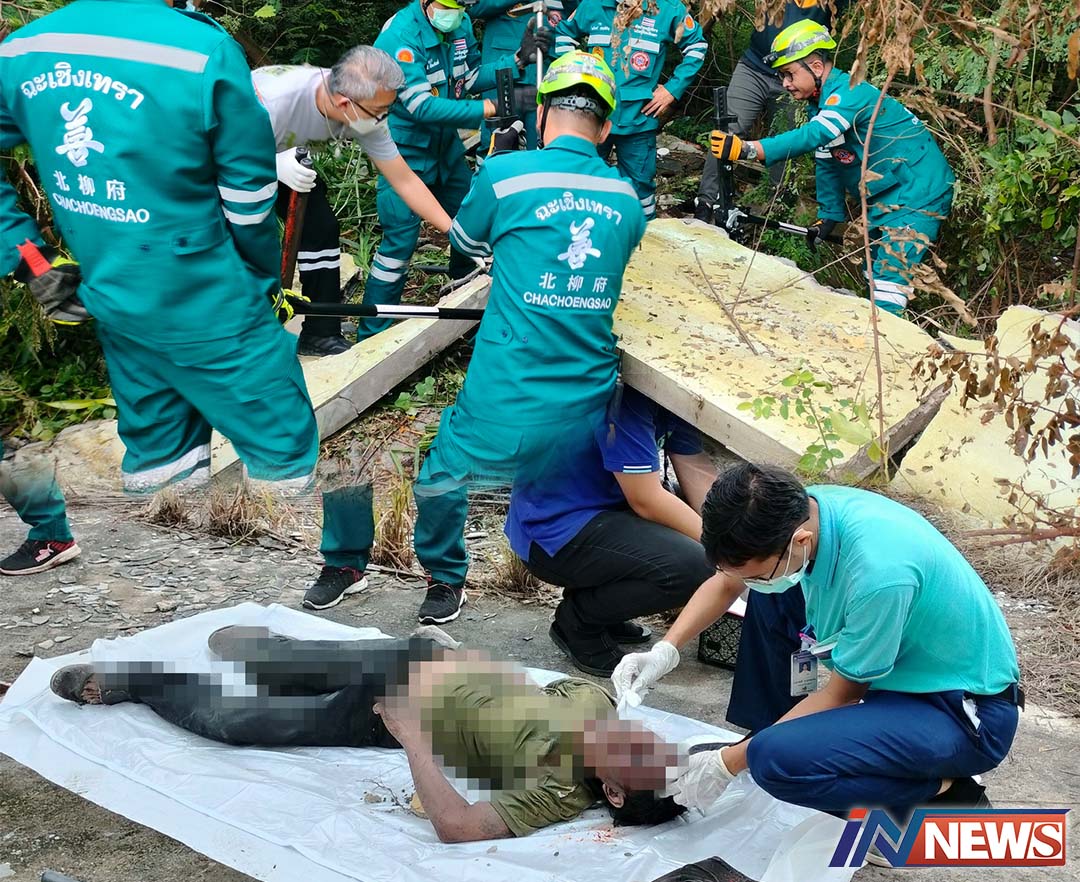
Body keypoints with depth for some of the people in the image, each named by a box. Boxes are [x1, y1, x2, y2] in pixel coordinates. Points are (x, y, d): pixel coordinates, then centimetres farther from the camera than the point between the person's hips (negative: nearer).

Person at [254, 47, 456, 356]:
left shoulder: (365, 111, -24)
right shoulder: (276, 100, -42)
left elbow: (404, 180, -15)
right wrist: (275, 166, -50)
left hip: (286, 155, 6)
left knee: (321, 226, -5)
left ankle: (321, 334, 7)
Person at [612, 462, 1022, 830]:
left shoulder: (877, 572, -35)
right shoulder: (797, 512, -11)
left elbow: (843, 693, -19)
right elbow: (727, 582, 11)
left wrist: (727, 764, -13)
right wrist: (665, 649, -3)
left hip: (967, 713, -8)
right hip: (904, 674, 8)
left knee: (778, 759, -28)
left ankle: (944, 792, -6)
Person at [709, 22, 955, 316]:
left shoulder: (850, 91, -23)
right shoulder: (821, 104, 8)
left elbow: (814, 135, -39)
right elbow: (827, 163, 17)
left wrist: (747, 149, -47)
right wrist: (828, 217, 14)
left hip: (919, 192, -10)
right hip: (884, 197, 10)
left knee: (890, 276, -17)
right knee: (874, 272, 13)